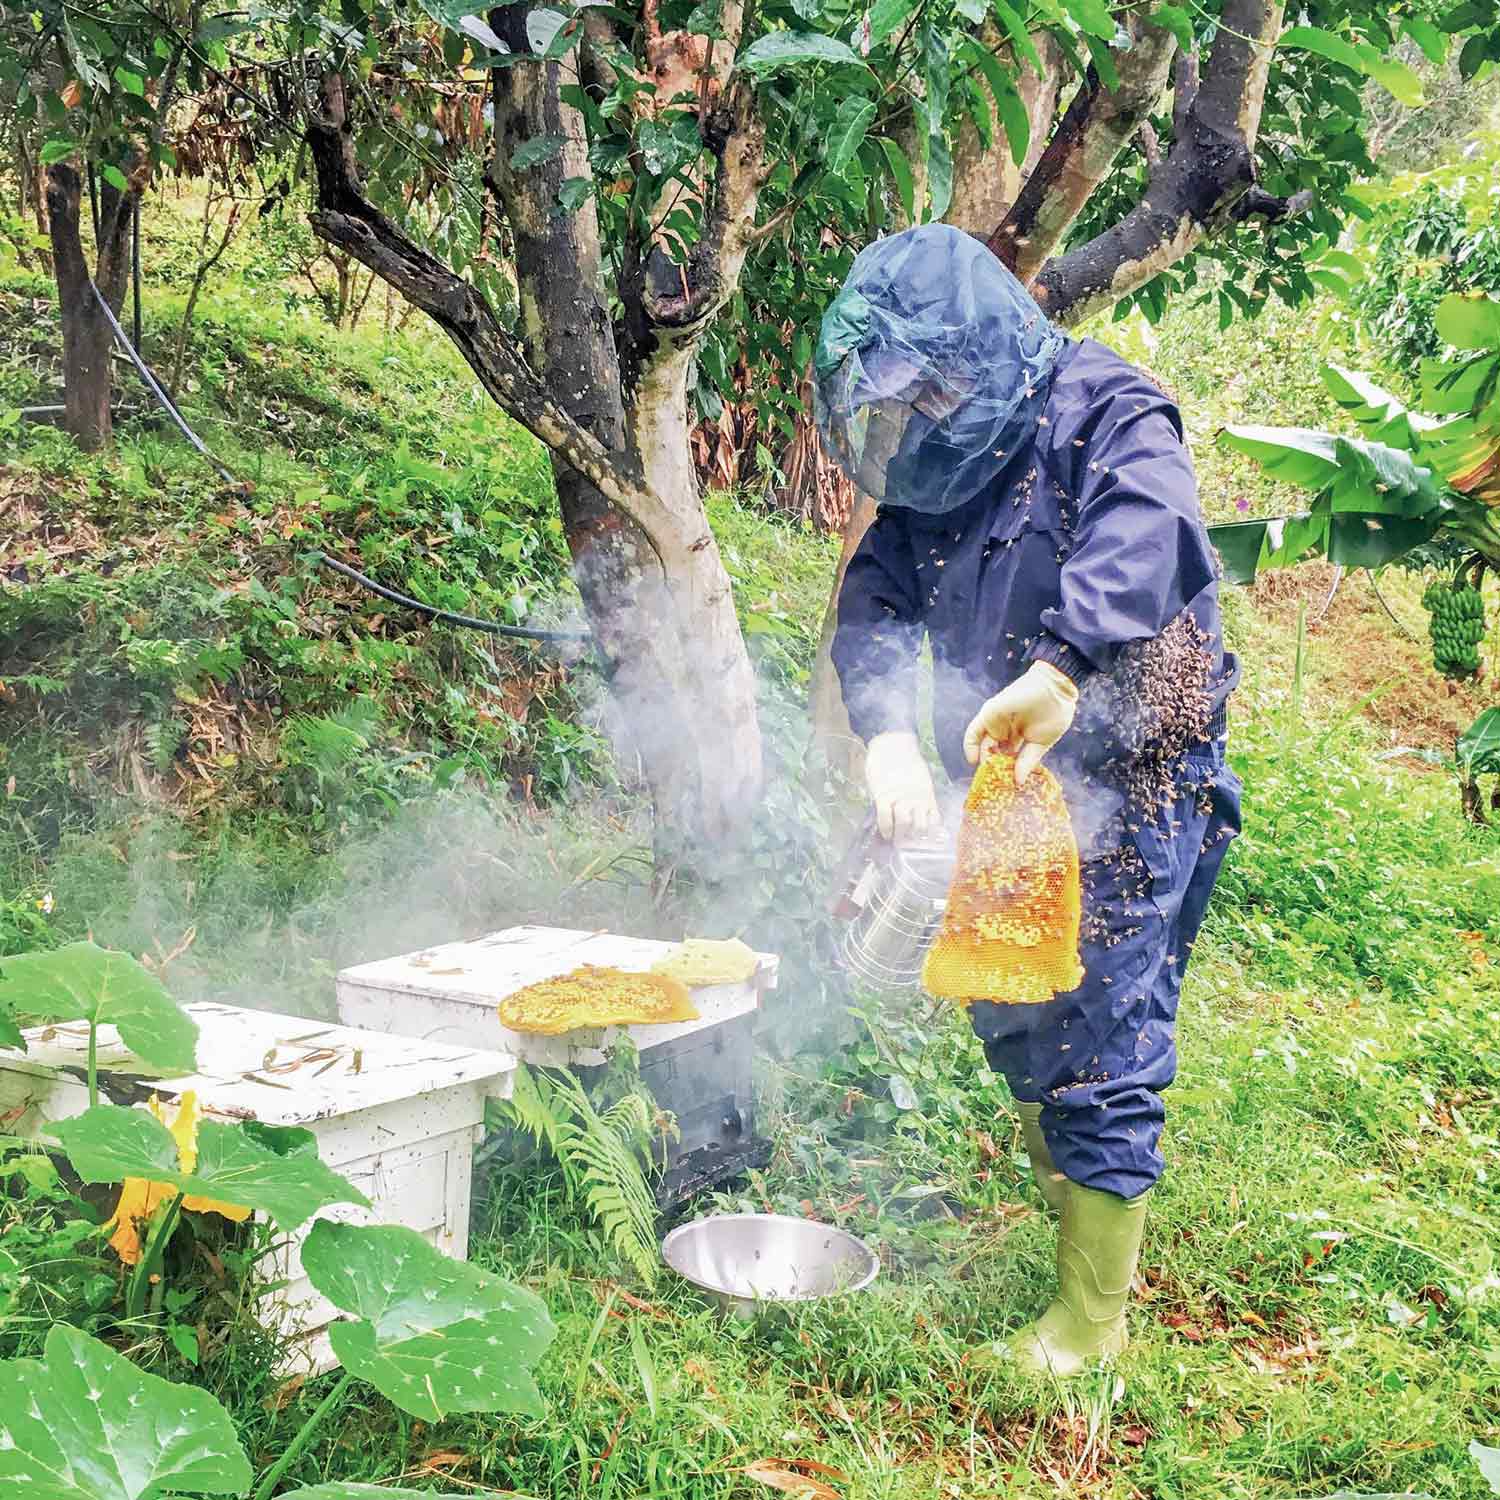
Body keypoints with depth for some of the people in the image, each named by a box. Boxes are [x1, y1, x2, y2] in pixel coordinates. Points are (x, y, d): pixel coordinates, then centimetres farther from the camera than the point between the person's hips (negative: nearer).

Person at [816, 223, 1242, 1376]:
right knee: (1014, 1025, 19)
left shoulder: (1105, 415, -14)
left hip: (1131, 795, -8)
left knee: (1098, 1053, -2)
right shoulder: (936, 466, 7)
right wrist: (889, 739, -23)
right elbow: (877, 601, -4)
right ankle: (1079, 1209, 42)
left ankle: (1090, 1322, 14)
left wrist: (1059, 676, -52)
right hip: (1009, 795, 8)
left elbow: (1147, 538, -35)